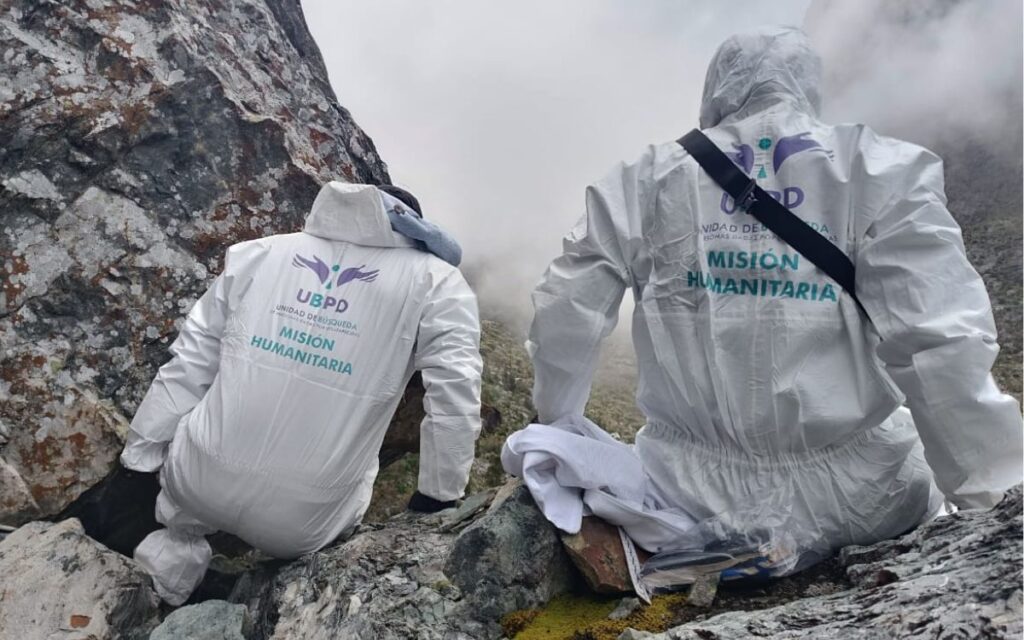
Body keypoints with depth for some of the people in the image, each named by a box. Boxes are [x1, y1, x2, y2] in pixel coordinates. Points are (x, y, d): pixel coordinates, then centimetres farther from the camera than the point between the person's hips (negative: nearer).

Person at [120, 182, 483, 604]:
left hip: (198, 482, 1)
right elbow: (454, 402, -11)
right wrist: (438, 497, 2)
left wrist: (141, 454, 15)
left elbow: (190, 363, 6)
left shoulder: (258, 254, 3)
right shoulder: (437, 285, -5)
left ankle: (179, 543, 27)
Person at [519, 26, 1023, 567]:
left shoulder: (644, 183, -1)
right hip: (852, 498, 1)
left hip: (693, 493, 0)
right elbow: (941, 340, -13)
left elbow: (564, 317, 3)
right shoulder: (882, 171, -5)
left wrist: (560, 424, 20)